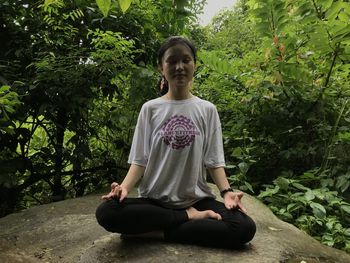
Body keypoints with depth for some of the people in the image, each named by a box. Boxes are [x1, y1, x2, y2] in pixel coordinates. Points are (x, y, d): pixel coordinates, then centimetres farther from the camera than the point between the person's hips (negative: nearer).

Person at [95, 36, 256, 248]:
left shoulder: (207, 110, 4)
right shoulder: (150, 109, 3)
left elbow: (214, 160, 2)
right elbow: (140, 159, 1)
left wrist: (227, 191, -16)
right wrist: (124, 187, -17)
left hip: (197, 200, 0)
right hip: (154, 200, 0)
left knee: (244, 228, -26)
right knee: (107, 212, -28)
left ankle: (155, 231, -15)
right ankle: (188, 216, -14)